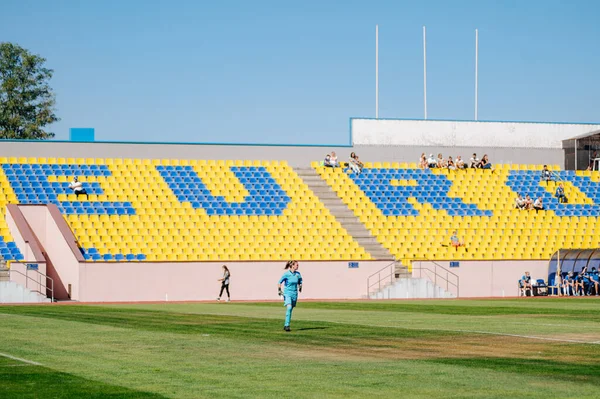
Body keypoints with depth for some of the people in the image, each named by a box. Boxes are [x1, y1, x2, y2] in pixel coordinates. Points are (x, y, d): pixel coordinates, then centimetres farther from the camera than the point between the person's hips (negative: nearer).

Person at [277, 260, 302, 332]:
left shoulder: (298, 274, 4)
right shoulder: (286, 274, -10)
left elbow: (300, 281, 24)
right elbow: (279, 282, -7)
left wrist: (300, 287, 14)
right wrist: (279, 290, -14)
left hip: (294, 294, 5)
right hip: (287, 293, -5)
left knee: (290, 310, 9)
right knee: (289, 308, -22)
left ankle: (285, 326, 22)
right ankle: (287, 325, -22)